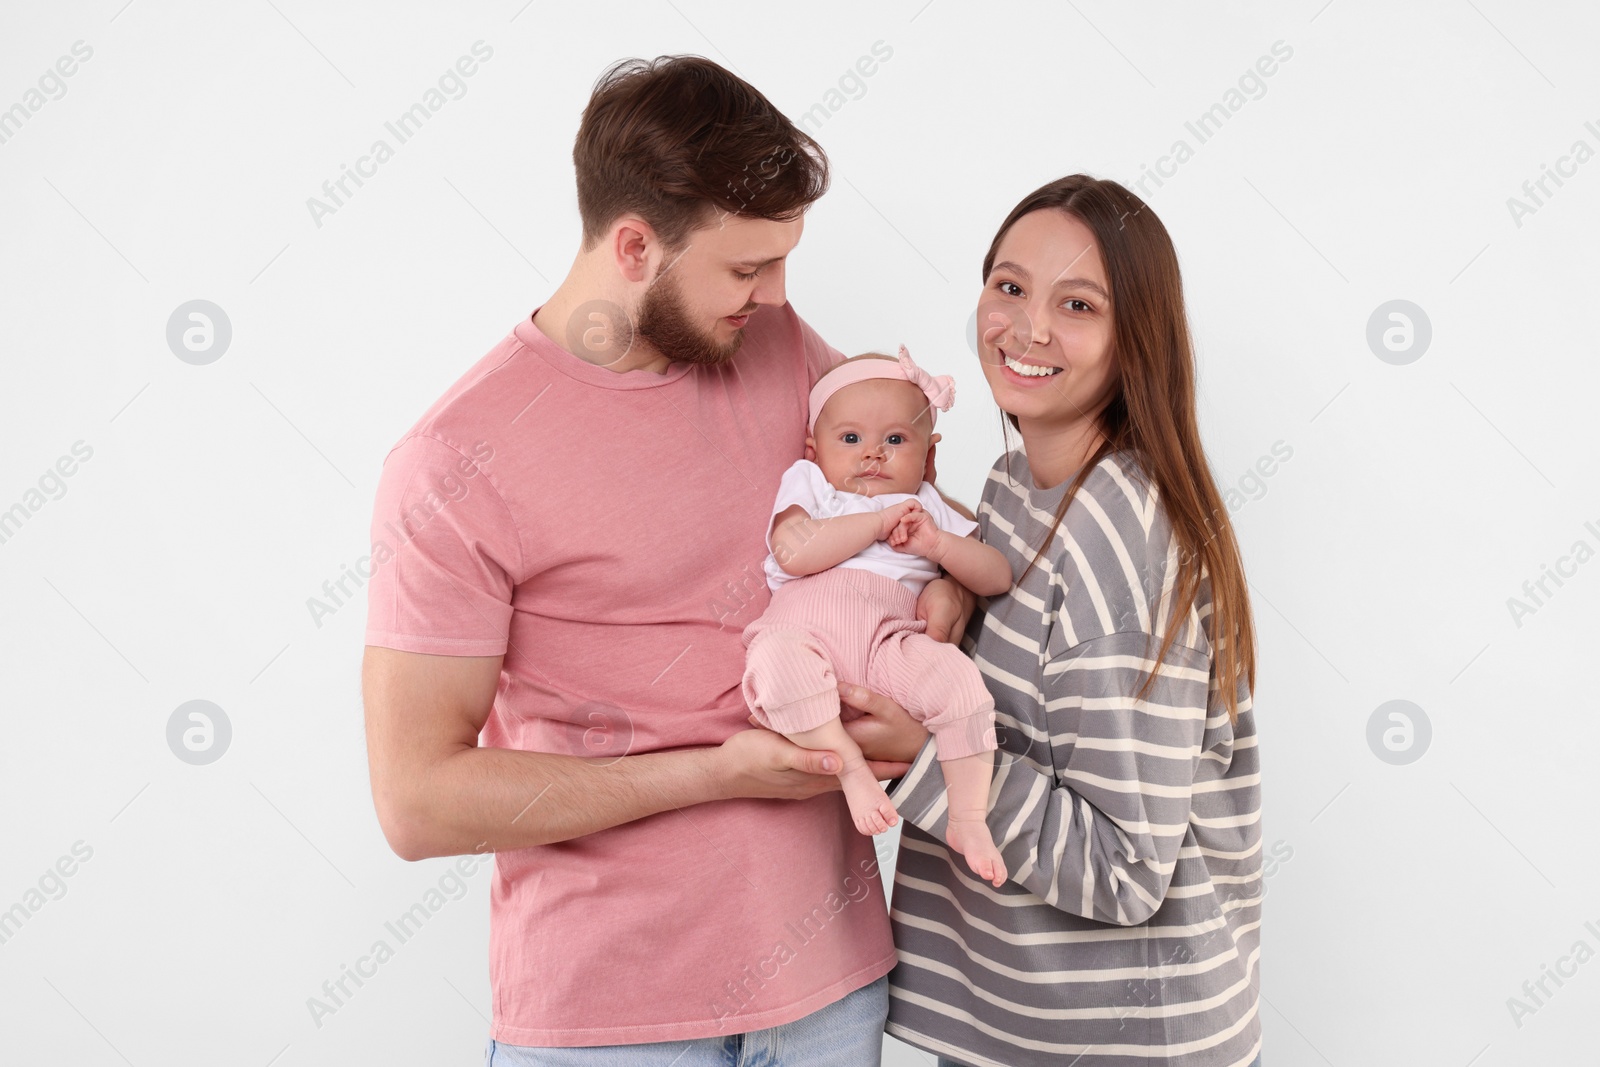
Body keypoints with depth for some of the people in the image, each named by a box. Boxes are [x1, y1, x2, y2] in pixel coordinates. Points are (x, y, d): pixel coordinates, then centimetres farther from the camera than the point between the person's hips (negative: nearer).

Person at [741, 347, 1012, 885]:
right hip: (805, 632, -1)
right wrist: (878, 522, 0)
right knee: (776, 659, -36)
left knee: (959, 678, -26)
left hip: (890, 644, 2)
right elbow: (793, 553, -3)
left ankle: (968, 819, -16)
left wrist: (939, 545, 1)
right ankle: (851, 767, -24)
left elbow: (998, 577, 19)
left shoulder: (927, 508, 28)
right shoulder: (807, 484, 20)